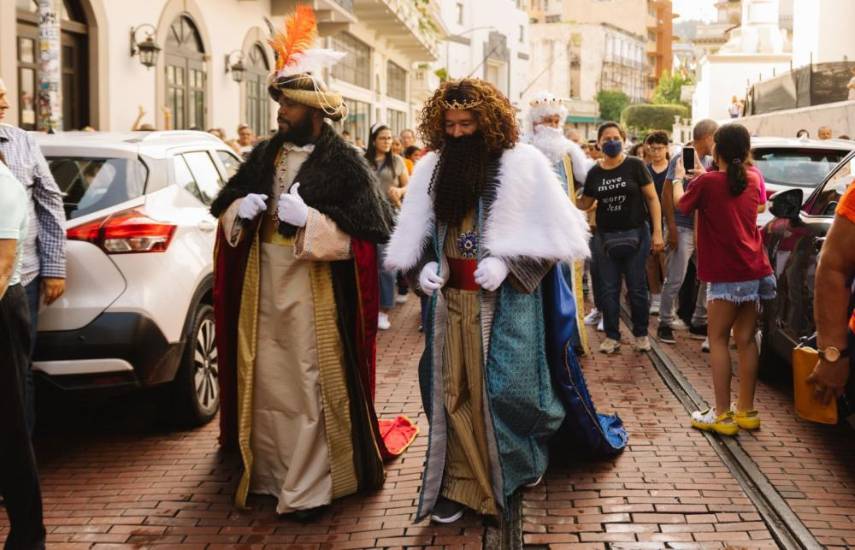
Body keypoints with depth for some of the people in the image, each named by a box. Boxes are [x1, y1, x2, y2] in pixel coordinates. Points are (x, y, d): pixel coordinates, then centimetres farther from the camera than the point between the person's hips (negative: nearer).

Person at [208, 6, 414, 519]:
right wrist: (240, 210, -7)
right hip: (261, 284, 6)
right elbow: (224, 210, 16)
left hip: (315, 289, -6)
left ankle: (307, 487, 8)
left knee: (309, 385, -1)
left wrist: (307, 217, -22)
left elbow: (363, 233, -13)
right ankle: (268, 471, 28)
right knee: (264, 380, 13)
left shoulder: (345, 163, -8)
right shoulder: (266, 154, 9)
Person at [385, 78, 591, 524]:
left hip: (504, 300, -4)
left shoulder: (522, 163, -6)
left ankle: (518, 465, 26)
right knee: (453, 389, 5)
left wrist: (506, 264, -16)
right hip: (450, 298, 4)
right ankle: (459, 482, 14)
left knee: (503, 386, -1)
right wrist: (424, 266, -6)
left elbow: (551, 232, -6)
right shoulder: (431, 167, 7)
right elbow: (415, 235, 13)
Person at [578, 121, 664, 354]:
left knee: (637, 288, 4)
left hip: (635, 235, -3)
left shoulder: (635, 166, -4)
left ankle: (641, 334, 17)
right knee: (609, 289, 6)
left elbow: (652, 198, -3)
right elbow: (584, 204, 13)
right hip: (605, 237, 3)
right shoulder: (594, 173, 6)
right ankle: (612, 336, 14)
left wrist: (657, 232, -9)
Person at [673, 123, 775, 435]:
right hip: (755, 271, 6)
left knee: (719, 340, 2)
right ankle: (746, 410, 18)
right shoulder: (754, 179, 6)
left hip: (726, 275, -6)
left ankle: (722, 414, 0)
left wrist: (678, 179, 26)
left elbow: (681, 203, 7)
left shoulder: (707, 183, -12)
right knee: (746, 340, 12)